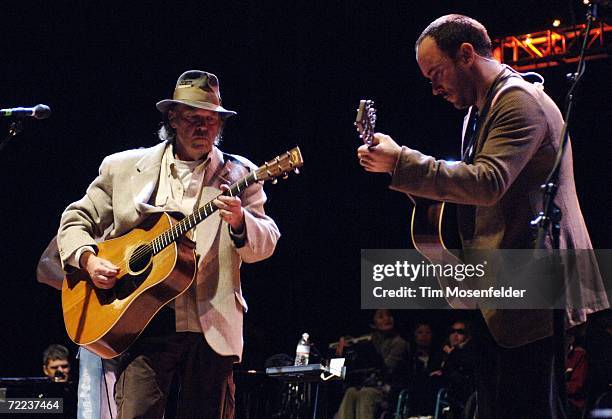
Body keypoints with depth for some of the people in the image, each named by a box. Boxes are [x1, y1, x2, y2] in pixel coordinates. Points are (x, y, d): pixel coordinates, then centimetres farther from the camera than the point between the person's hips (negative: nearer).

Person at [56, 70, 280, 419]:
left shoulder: (239, 174, 10)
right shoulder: (124, 167, 12)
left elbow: (264, 246, 2)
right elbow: (76, 220, 17)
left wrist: (240, 222, -20)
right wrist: (87, 259, -3)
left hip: (210, 326, 1)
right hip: (141, 323, 0)